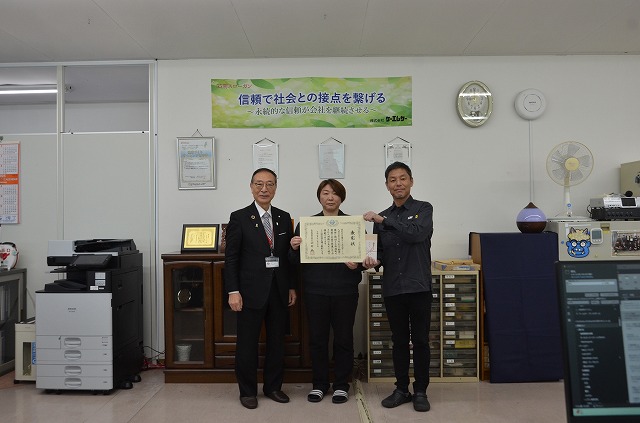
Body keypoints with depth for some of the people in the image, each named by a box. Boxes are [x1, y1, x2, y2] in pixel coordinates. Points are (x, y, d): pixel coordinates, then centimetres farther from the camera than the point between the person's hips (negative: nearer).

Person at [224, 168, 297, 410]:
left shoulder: (284, 218, 8)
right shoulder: (239, 218, -4)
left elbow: (289, 255, 11)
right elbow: (231, 258, -6)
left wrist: (291, 286, 9)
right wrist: (233, 291, -11)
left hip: (279, 290, 4)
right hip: (252, 290, -4)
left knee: (277, 341, 12)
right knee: (247, 343, 6)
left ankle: (273, 387, 29)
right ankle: (247, 391, 23)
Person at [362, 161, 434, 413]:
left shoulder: (423, 209, 0)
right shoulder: (381, 218, 12)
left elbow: (417, 233, -20)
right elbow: (381, 253, 12)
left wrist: (384, 220, -20)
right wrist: (373, 261, -11)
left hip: (419, 287, -3)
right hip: (392, 288, 3)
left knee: (420, 341, 3)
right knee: (399, 341, 11)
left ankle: (420, 391, 17)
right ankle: (401, 389, 22)